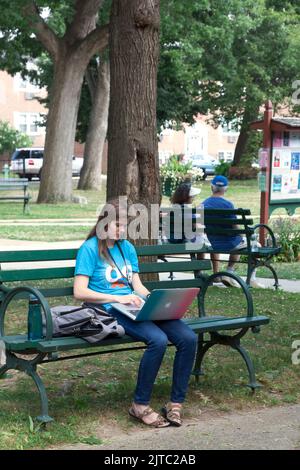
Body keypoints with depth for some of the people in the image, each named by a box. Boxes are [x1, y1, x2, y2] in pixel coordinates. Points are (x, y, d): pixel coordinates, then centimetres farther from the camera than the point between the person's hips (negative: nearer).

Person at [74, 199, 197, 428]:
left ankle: (176, 403, -8)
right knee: (158, 340, -33)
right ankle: (140, 405, -17)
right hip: (110, 311, -6)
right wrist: (117, 298, -16)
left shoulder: (127, 247, 20)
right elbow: (80, 292, -9)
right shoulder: (90, 248, 0)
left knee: (188, 338, -17)